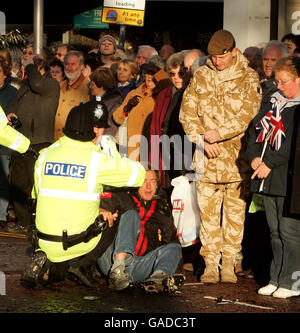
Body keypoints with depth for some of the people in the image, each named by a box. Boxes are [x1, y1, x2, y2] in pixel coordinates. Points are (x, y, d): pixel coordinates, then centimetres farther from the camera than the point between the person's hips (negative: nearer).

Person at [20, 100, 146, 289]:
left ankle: (46, 261, 5)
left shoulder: (45, 155, 3)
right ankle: (75, 263, 5)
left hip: (44, 241, 4)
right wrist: (116, 159, 17)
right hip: (78, 243, -4)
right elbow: (139, 174, -4)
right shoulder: (98, 159, -11)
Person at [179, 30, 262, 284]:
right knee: (208, 212, 1)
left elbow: (249, 113, -9)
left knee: (235, 211, 2)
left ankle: (229, 263, 11)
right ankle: (210, 263, 8)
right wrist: (202, 138, -6)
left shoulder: (248, 78, 0)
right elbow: (187, 111, 7)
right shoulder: (201, 77, 10)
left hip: (237, 156, -2)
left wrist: (220, 132, -17)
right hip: (207, 158, 2)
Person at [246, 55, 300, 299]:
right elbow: (256, 128, 17)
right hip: (268, 178, 8)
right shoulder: (274, 101, 15)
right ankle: (277, 279, 18)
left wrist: (270, 163, -16)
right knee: (275, 232, 12)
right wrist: (254, 156, 2)